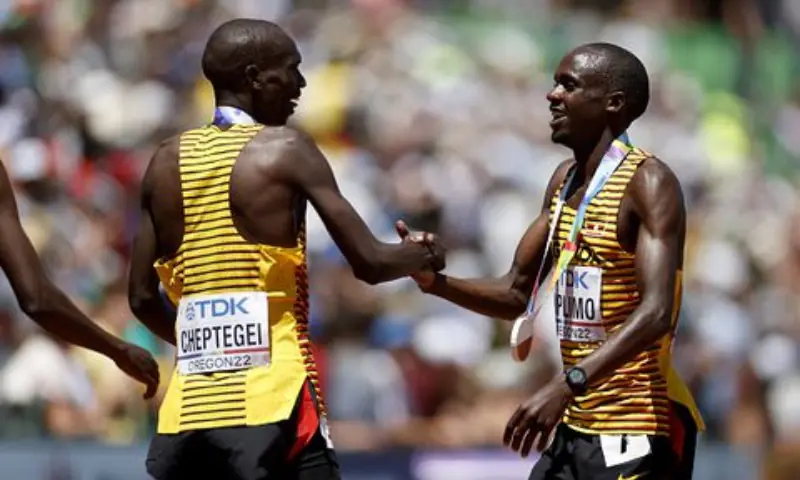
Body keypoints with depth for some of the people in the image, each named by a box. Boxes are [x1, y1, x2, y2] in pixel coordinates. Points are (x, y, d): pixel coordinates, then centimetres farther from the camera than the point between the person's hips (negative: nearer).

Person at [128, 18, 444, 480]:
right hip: (273, 401, -6)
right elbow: (371, 263, -6)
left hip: (190, 406, 6)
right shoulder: (285, 150, -5)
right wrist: (425, 255, 15)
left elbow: (143, 298, 11)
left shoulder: (167, 162, 10)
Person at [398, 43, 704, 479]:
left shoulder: (647, 183, -15)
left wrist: (567, 385, -37)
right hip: (574, 428, 9)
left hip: (634, 433, -9)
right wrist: (438, 283, -1)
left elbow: (655, 312, -27)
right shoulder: (565, 181, 12)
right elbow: (517, 294, 19)